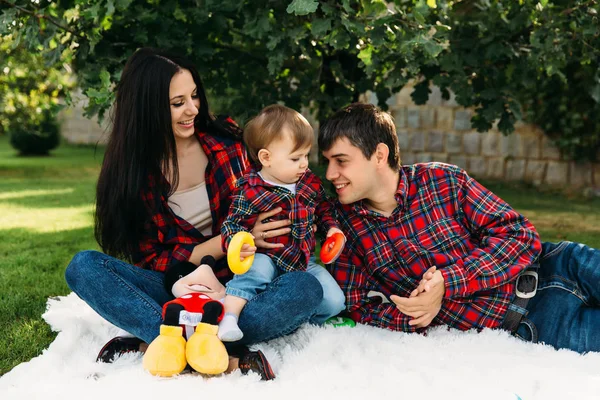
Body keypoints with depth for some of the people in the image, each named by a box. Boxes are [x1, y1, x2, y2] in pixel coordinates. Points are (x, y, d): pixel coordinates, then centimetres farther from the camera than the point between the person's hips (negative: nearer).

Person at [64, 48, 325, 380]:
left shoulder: (227, 137, 0)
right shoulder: (130, 172, -3)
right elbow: (150, 259, -7)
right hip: (178, 289, 0)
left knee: (306, 288, -30)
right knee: (84, 267, -24)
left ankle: (150, 343, -30)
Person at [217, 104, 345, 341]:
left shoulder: (311, 183, 4)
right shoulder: (250, 191, -12)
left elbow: (323, 210, 20)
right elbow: (232, 225, -11)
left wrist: (332, 228, 1)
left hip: (303, 261, 5)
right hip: (266, 257, -5)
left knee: (334, 302, -11)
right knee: (258, 269, -39)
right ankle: (229, 317, -39)